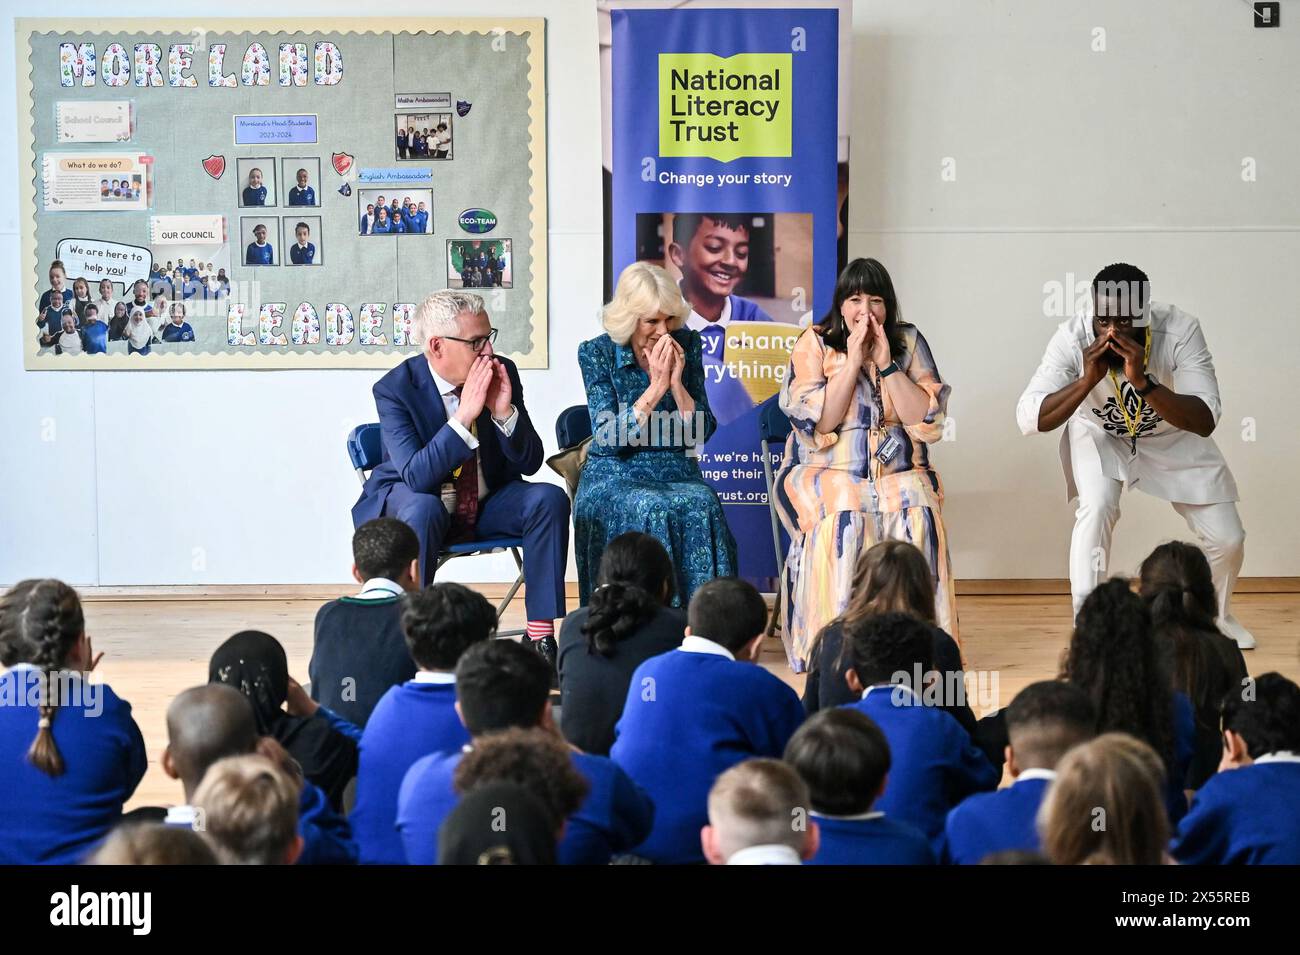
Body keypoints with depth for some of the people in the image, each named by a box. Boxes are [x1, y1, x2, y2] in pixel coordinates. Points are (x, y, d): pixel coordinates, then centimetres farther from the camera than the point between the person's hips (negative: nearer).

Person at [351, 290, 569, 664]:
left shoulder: (503, 373, -7)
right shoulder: (395, 389, -19)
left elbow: (530, 463, -5)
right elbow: (415, 476, -30)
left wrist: (504, 412, -24)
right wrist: (465, 415, -36)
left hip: (487, 504, 4)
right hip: (416, 503, -4)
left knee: (549, 499, -21)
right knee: (422, 509, -37)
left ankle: (541, 634, -19)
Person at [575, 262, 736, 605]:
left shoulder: (686, 344, 3)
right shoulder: (596, 353, -4)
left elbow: (702, 432, 3)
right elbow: (608, 438, -12)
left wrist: (676, 382, -13)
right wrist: (656, 386, -18)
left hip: (677, 473, 2)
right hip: (615, 477, -2)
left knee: (703, 507, -31)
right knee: (650, 511, -35)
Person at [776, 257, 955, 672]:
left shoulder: (909, 342, 8)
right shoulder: (814, 345, 2)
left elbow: (928, 419, -2)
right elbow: (817, 422, -9)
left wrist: (886, 364, -9)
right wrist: (853, 362, -11)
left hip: (898, 472, 2)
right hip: (828, 471, -2)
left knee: (919, 517, -30)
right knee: (844, 521, -33)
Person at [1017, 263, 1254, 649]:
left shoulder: (1180, 330, -34)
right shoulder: (1072, 338, -33)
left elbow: (1205, 422, -38)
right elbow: (1029, 418, -35)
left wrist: (1142, 382, -50)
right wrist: (1087, 380, -48)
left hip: (1173, 436, 1)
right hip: (1099, 433, -1)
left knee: (1227, 537, -1)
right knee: (1097, 507, -30)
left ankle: (1219, 617, 31)